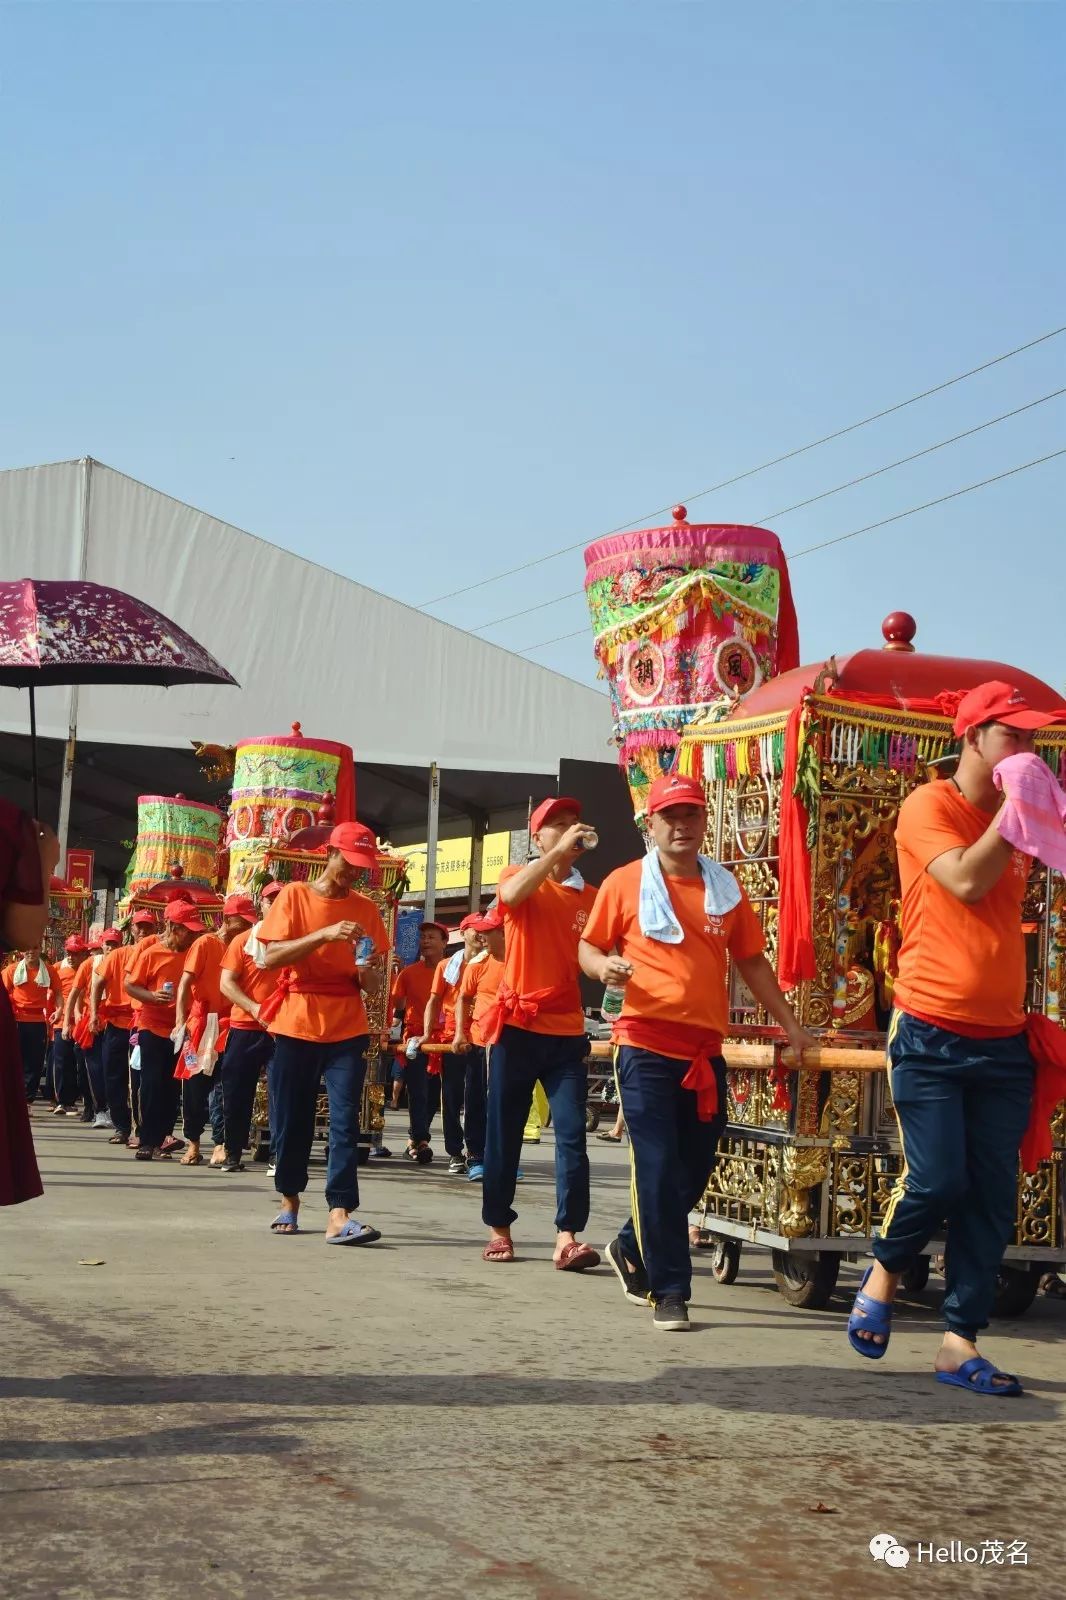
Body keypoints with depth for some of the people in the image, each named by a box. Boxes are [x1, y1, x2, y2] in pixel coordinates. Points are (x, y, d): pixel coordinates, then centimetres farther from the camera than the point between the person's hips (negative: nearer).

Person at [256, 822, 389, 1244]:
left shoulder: (366, 909, 8)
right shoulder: (294, 896, 1)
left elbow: (373, 986, 9)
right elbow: (270, 957, -12)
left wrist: (369, 971, -15)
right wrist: (324, 934, -23)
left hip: (348, 1028, 1)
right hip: (296, 1025, -1)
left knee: (345, 1120, -9)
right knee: (292, 1119, 5)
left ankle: (340, 1215, -14)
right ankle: (289, 1201, 25)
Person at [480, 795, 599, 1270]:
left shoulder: (590, 896, 10)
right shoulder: (518, 876, 3)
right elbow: (513, 894, -21)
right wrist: (560, 850, -23)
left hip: (567, 1029, 2)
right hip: (517, 1024, -2)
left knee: (572, 1135, -7)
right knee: (503, 1132, 5)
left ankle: (566, 1237, -9)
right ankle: (498, 1228, 17)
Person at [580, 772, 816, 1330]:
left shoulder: (725, 889, 11)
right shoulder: (624, 883, 0)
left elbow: (752, 961, 15)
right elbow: (589, 947, 5)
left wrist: (790, 1024, 12)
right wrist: (603, 966, -18)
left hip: (705, 1050, 5)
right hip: (646, 1045, -4)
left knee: (695, 1169, 11)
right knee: (659, 1169, -6)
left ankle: (632, 1249, 33)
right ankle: (670, 1291, 2)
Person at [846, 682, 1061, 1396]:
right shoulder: (930, 807, -4)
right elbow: (966, 881, -19)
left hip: (1003, 1041, 6)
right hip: (932, 1035, -6)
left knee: (993, 1199, 2)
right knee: (937, 1181, -9)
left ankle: (961, 1343, 9)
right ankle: (884, 1273, 21)